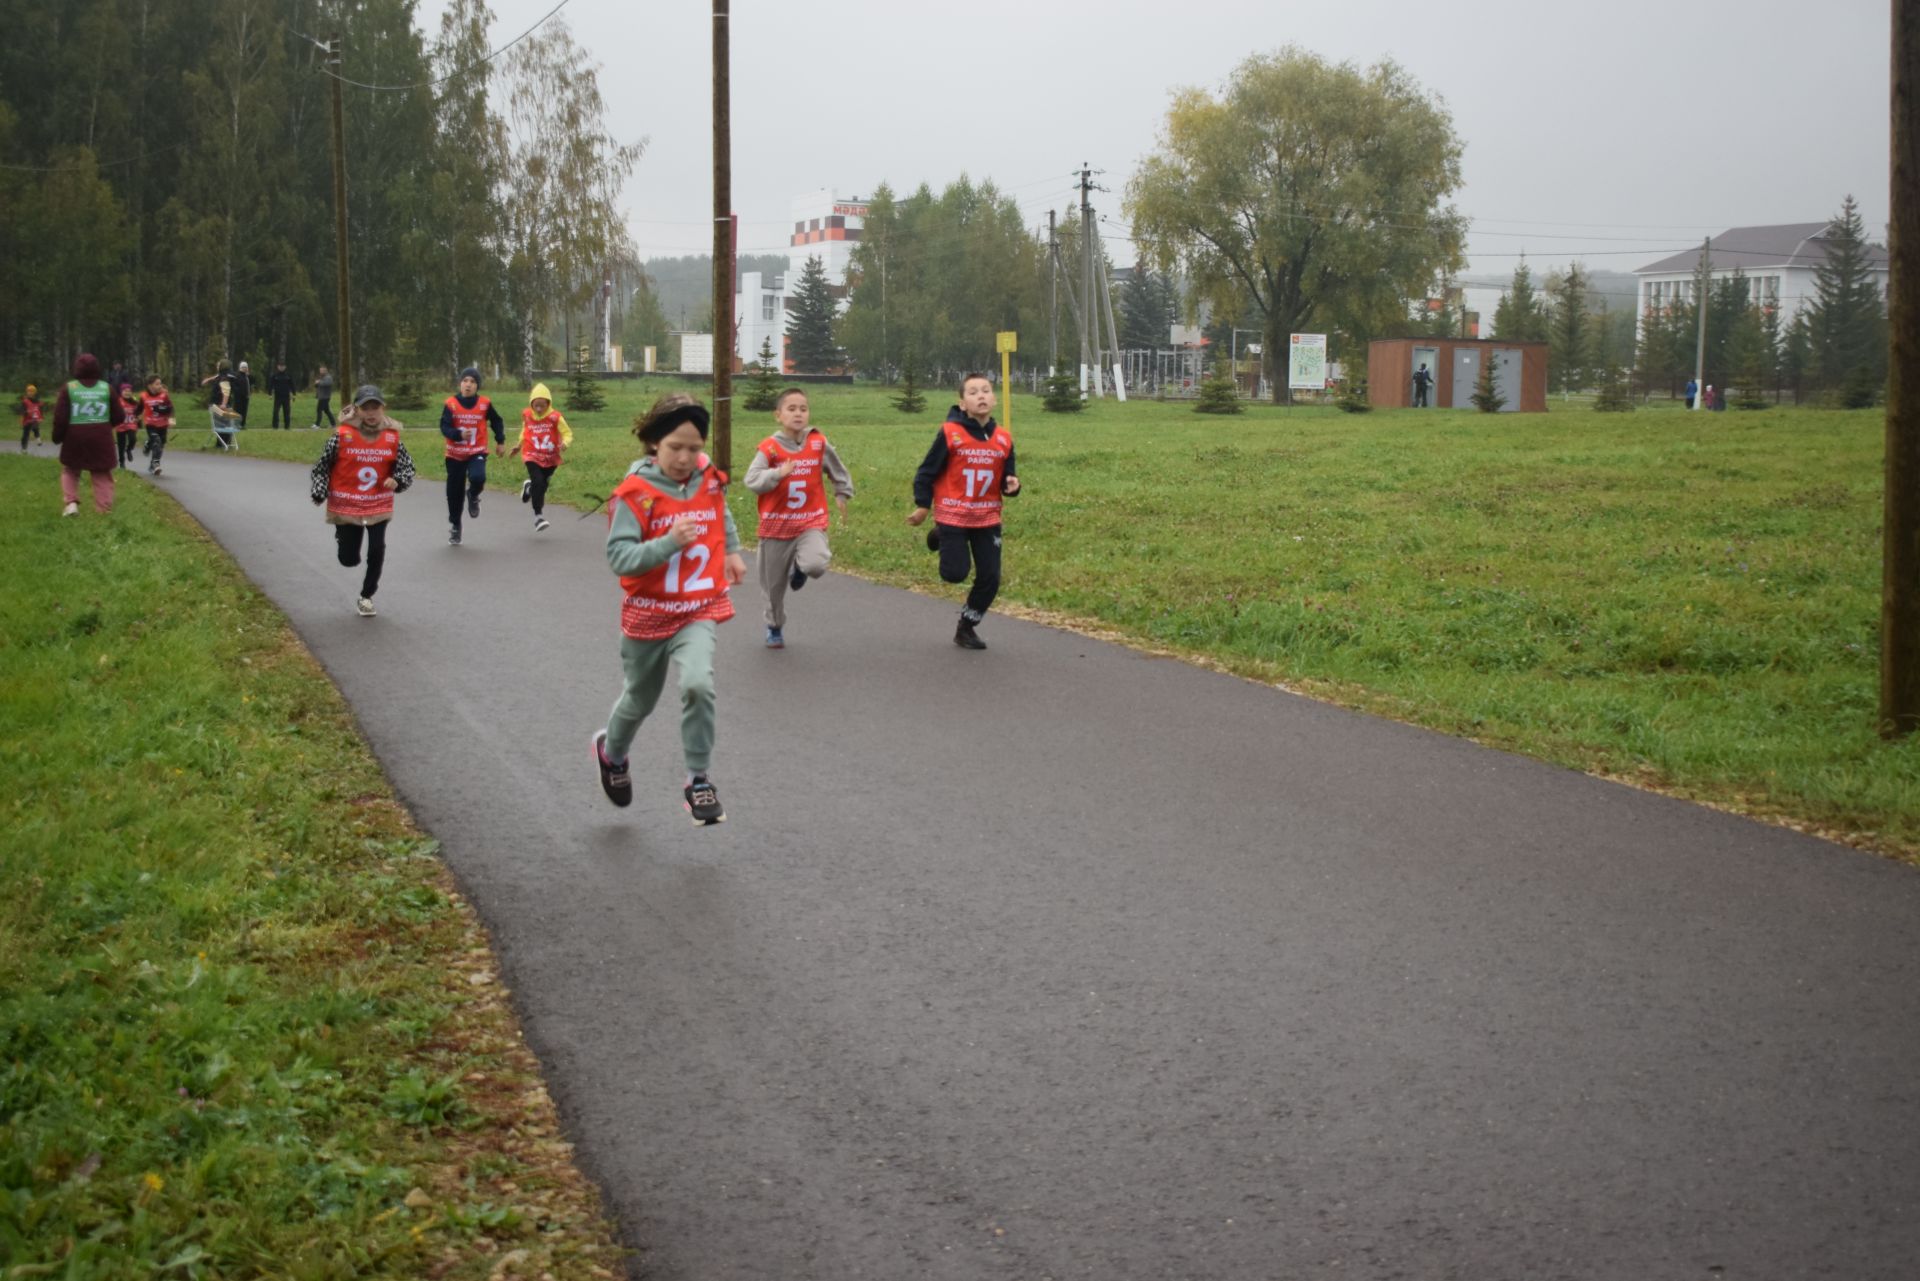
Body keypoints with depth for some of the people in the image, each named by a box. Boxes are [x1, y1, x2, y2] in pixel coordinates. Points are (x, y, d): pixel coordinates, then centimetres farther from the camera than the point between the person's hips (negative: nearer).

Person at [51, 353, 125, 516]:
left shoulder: (69, 388, -5)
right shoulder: (106, 388, 0)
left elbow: (60, 417, -7)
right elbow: (119, 416, 4)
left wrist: (57, 437, 8)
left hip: (75, 437, -1)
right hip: (101, 437, 1)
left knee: (70, 470, 20)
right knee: (102, 475, 11)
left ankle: (71, 502, 3)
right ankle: (104, 509, 5)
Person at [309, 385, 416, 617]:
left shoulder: (392, 437, -4)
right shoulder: (342, 435, -12)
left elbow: (407, 465, 5)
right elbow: (323, 466, -3)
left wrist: (398, 481, -15)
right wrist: (319, 493, -12)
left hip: (379, 506, 1)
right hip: (346, 506, -1)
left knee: (377, 551, -6)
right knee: (349, 559, 4)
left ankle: (366, 596, 17)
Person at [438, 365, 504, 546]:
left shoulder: (484, 404, -4)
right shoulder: (451, 404, -9)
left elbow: (496, 421, 12)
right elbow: (444, 427, -13)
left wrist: (500, 440, 11)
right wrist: (459, 434, -30)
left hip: (477, 452, 0)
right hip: (455, 454, 0)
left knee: (477, 477, -30)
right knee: (455, 493, 5)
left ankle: (473, 496, 8)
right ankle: (454, 527, 26)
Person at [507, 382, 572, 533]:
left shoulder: (555, 417, -14)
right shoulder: (526, 415, -4)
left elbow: (567, 433, -12)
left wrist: (565, 443, -32)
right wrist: (518, 445, 17)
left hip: (551, 458, 1)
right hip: (532, 456, -1)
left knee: (542, 485, 10)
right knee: (538, 482, -20)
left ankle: (529, 487, 48)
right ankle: (538, 516, -12)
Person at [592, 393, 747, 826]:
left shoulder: (709, 480, -4)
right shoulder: (635, 494, -19)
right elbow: (619, 557, -26)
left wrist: (733, 551, 21)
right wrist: (669, 543, -37)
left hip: (697, 611, 2)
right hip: (647, 612, -2)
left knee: (698, 684, -25)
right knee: (640, 698, 18)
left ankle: (698, 781, -10)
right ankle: (612, 751, 52)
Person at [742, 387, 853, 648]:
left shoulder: (819, 444, -3)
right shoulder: (769, 448, -11)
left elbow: (837, 471, 16)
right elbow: (752, 480, -22)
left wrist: (842, 494, 22)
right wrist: (778, 474, -37)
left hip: (811, 522, 0)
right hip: (776, 526, 0)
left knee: (816, 564, -28)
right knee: (774, 585, 10)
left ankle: (799, 567, 11)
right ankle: (775, 628, 38)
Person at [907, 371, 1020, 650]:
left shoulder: (1003, 438, 0)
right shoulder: (950, 433, -13)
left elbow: (1005, 478, 9)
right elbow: (927, 471, -5)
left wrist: (1012, 486, -13)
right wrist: (922, 505, -5)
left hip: (988, 519, 4)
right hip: (953, 515, -4)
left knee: (990, 579, 1)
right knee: (955, 573, -5)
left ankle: (966, 628, 22)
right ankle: (941, 536, 27)